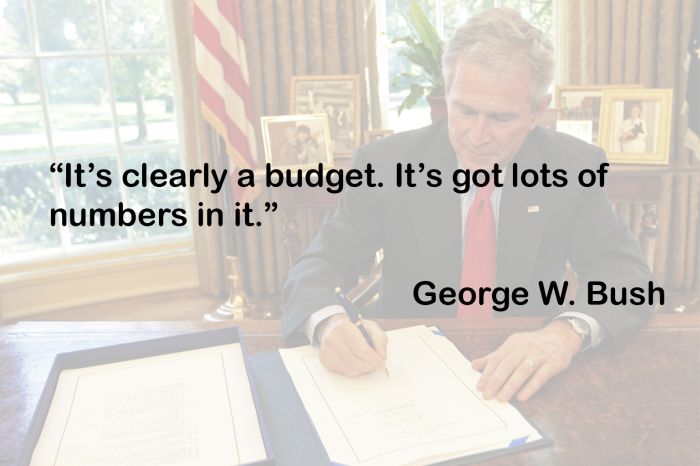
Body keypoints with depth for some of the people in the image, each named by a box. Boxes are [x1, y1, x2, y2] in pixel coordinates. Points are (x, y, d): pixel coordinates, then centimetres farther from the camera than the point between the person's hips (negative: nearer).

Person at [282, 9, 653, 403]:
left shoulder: (575, 167, -6)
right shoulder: (386, 164, -9)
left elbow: (627, 274, -9)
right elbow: (319, 267, -10)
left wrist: (567, 332, -31)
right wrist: (330, 322, -34)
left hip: (523, 374, 1)